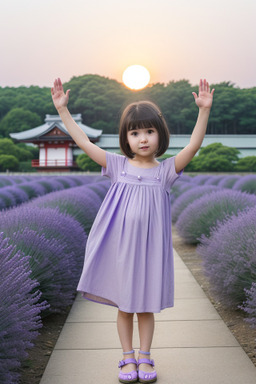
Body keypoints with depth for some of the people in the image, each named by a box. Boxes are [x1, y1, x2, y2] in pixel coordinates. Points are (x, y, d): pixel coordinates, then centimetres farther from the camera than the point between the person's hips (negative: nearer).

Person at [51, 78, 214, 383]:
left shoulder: (165, 170, -3)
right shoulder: (118, 166, -1)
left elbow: (194, 145, -16)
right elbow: (83, 142, -4)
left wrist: (204, 110, -27)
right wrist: (62, 109, -8)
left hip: (150, 248, -1)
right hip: (119, 246, 1)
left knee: (146, 306, 10)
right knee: (124, 306, 11)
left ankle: (144, 358, 26)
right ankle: (127, 359, 26)